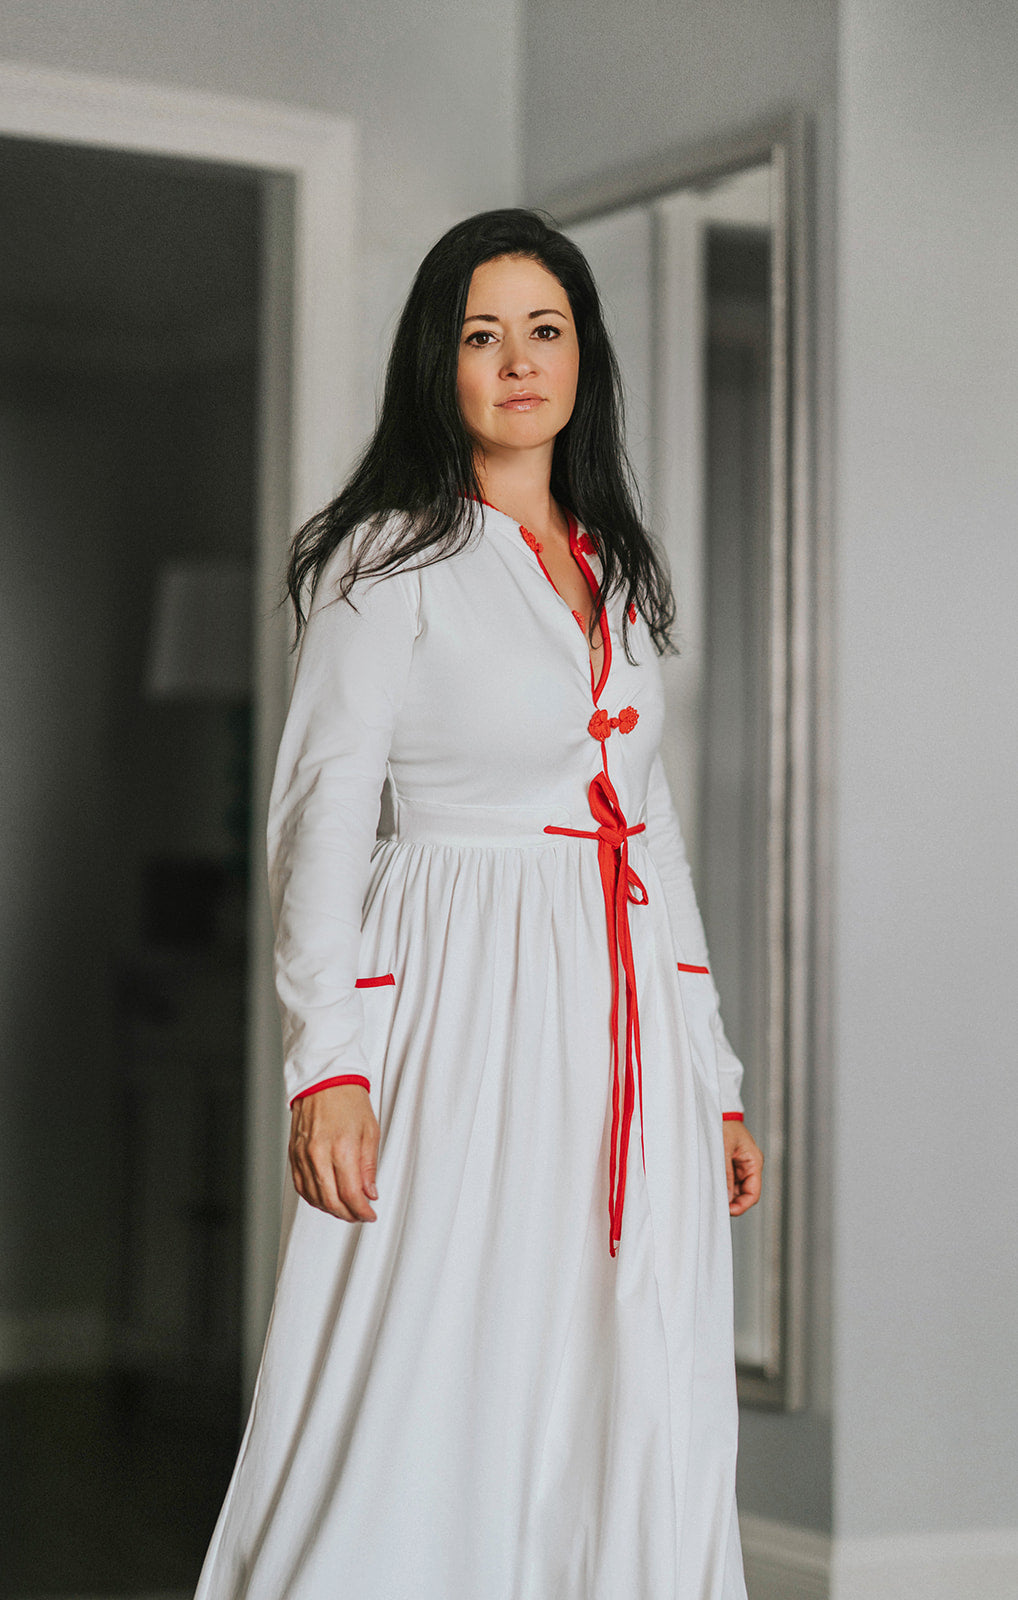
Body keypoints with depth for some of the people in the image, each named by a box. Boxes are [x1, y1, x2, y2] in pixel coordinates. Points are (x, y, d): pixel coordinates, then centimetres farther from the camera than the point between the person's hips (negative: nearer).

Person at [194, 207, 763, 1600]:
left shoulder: (620, 572, 17)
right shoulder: (392, 558, -1)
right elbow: (321, 819, -6)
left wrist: (714, 1081, 16)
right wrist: (329, 1062, -18)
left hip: (627, 1028, 6)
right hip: (462, 1011, -6)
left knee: (633, 1429, 4)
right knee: (432, 1416, -7)